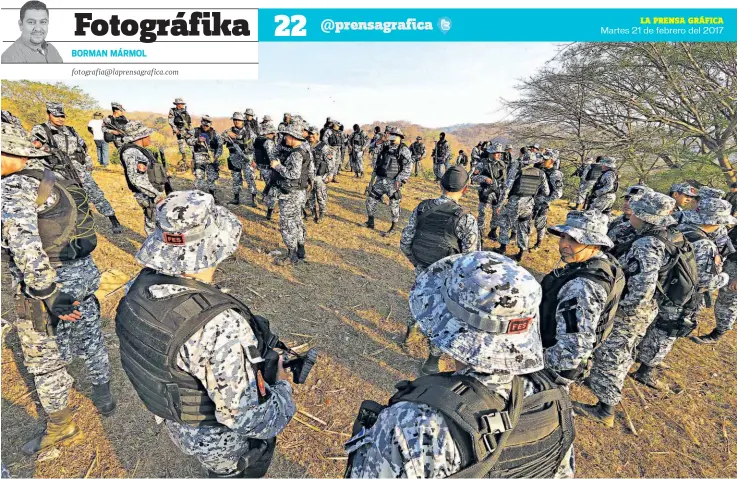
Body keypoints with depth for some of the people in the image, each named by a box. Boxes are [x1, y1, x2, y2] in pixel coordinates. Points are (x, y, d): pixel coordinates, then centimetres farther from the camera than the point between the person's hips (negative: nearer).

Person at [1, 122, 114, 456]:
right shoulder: (54, 179, 7)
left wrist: (48, 295, -25)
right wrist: (80, 268, 21)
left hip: (50, 282, -7)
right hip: (84, 272, 8)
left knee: (44, 359, 10)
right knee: (90, 338, 21)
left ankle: (62, 429, 27)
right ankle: (103, 397, 41)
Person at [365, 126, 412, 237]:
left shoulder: (403, 150, -12)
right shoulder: (385, 147, 9)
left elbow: (407, 167, -18)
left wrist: (399, 180, -23)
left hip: (393, 182, -7)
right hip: (380, 180, 7)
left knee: (394, 205, 2)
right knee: (370, 200, 9)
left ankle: (393, 229, 16)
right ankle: (370, 223, 26)